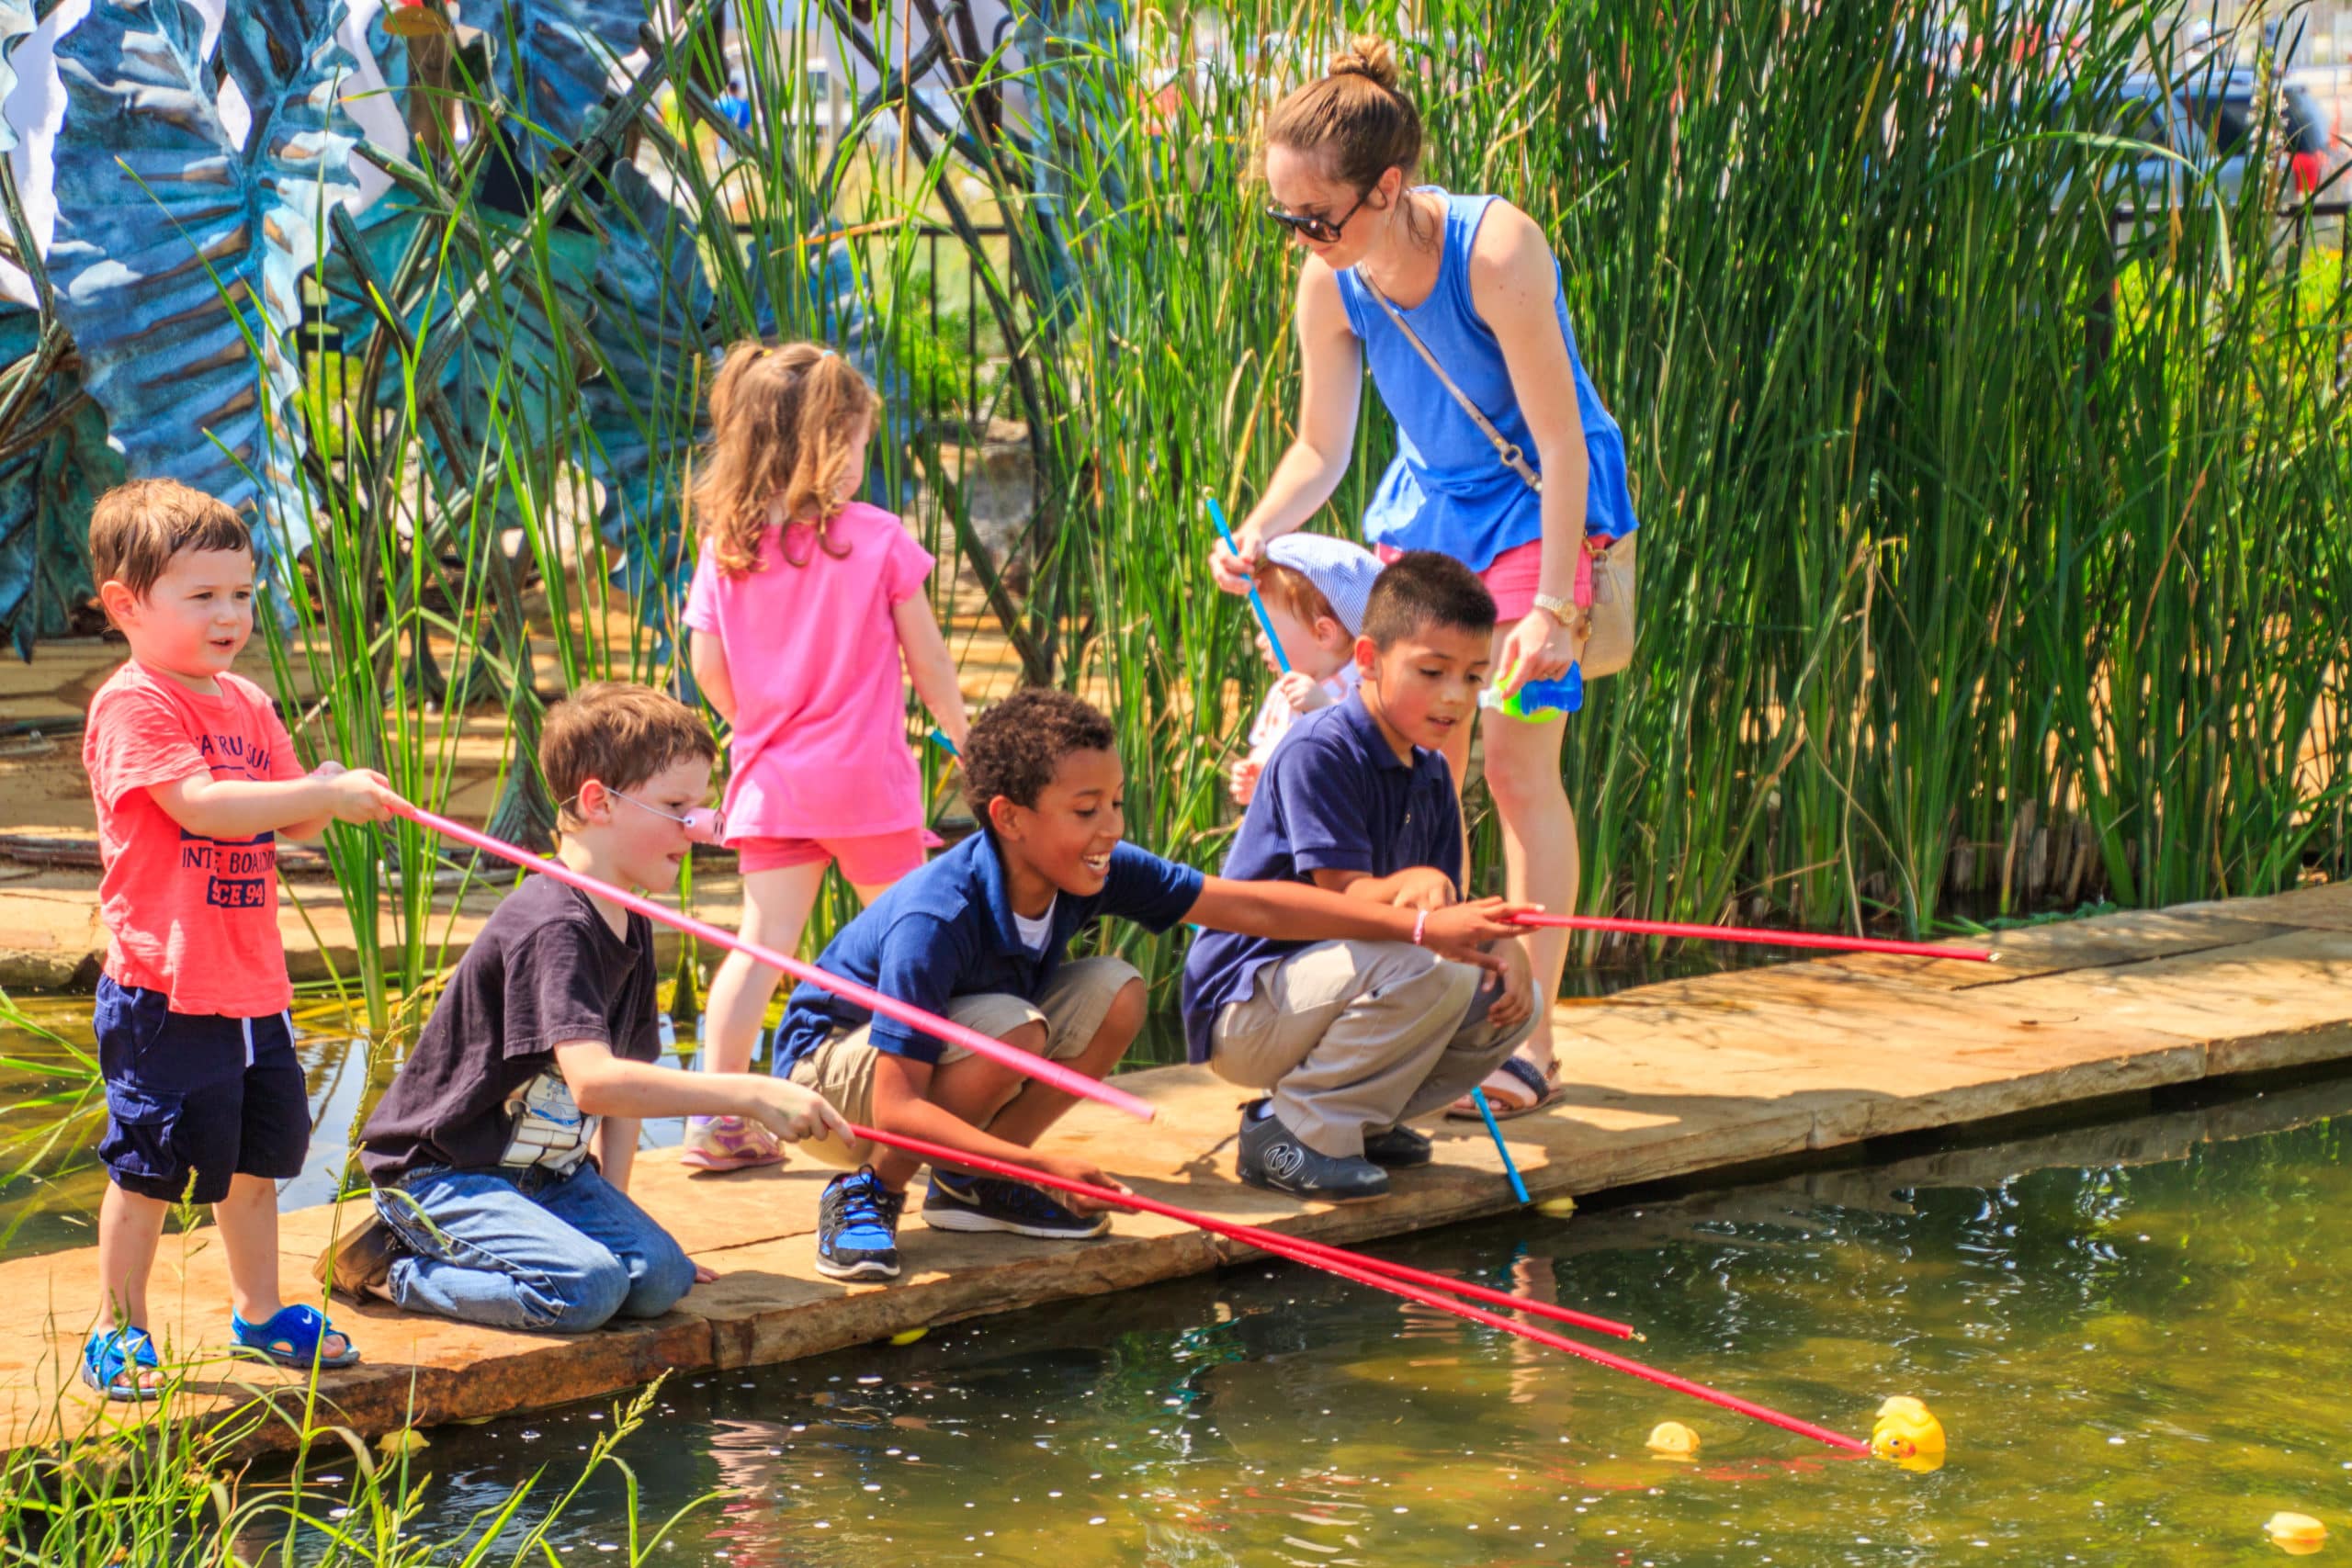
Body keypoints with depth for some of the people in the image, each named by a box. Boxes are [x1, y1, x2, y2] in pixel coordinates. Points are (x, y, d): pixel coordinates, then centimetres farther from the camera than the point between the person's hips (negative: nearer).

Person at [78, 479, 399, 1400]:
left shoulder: (246, 704, 13)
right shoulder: (132, 707, -14)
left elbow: (287, 821, 14)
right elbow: (202, 805, -26)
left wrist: (322, 799, -9)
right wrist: (328, 794, -27)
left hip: (251, 981, 8)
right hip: (165, 987, -8)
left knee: (258, 1152, 17)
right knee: (148, 1166, -3)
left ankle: (259, 1310, 32)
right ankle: (120, 1334, 9)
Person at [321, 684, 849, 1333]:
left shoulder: (632, 928, 8)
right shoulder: (551, 928, -24)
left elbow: (630, 1074, 14)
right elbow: (594, 1080, -37)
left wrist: (612, 1210, 4)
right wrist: (751, 1094, -40)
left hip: (547, 1172, 9)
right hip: (442, 1173, -9)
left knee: (662, 1276, -12)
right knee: (586, 1287, -29)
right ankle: (393, 1270, -8)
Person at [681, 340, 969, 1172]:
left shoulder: (726, 548, 0)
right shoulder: (877, 538, -8)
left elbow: (710, 668, 2)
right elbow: (927, 659, -2)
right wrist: (963, 737, 14)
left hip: (769, 782, 3)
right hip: (865, 776, -3)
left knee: (762, 943, 5)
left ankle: (715, 1115, -1)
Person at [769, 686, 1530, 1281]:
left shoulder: (1096, 872, -16)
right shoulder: (933, 923, -36)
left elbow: (1250, 905, -12)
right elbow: (897, 1108, -37)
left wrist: (1424, 927, -15)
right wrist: (1040, 1164, -45)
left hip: (958, 1041, 7)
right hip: (827, 1063, -7)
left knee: (1114, 993, -13)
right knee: (1011, 1028, -34)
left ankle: (971, 1184, 1)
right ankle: (867, 1192, -12)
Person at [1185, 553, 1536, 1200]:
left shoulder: (1430, 773, 11)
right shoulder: (1320, 751, -17)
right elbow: (1345, 899, -24)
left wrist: (1502, 942, -15)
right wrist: (1413, 883, -45)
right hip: (1241, 1011, -9)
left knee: (1515, 999, -1)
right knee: (1428, 970, -31)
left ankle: (1360, 1117, 7)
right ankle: (1292, 1130, -18)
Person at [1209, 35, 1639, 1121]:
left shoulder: (1495, 253, -29)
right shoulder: (1331, 284, -12)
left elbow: (1560, 441, -24)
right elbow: (1319, 449, -1)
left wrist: (1551, 604, -27)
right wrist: (1256, 535, -21)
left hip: (1540, 504, -6)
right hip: (1426, 510, 6)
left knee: (1516, 760, -11)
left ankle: (1529, 1042, -6)